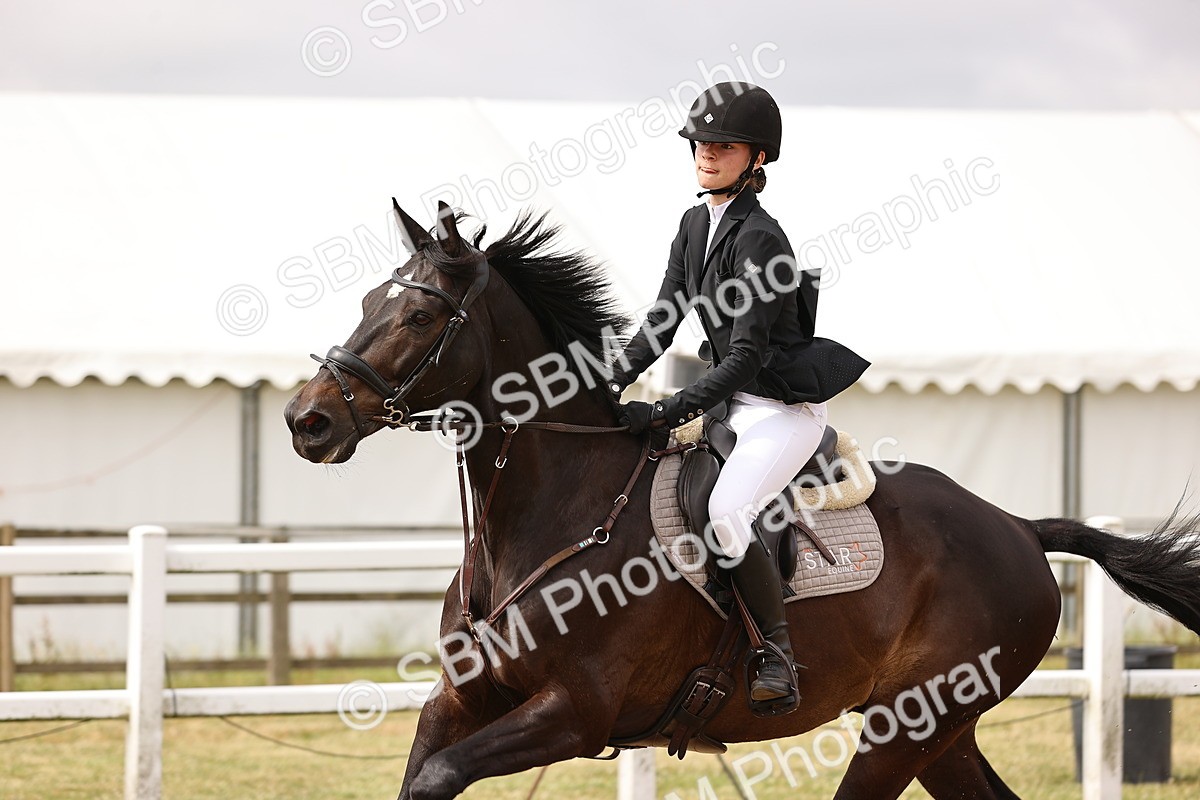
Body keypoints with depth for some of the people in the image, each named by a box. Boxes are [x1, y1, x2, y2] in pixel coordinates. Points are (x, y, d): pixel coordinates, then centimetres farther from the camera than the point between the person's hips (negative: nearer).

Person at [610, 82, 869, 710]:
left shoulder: (758, 239, -19)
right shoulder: (696, 224, 8)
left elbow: (747, 354, -22)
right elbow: (663, 321, 12)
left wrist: (667, 413, -25)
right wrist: (610, 388, 0)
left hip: (787, 409, -10)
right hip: (735, 402, 10)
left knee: (726, 510, -30)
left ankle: (778, 656, -21)